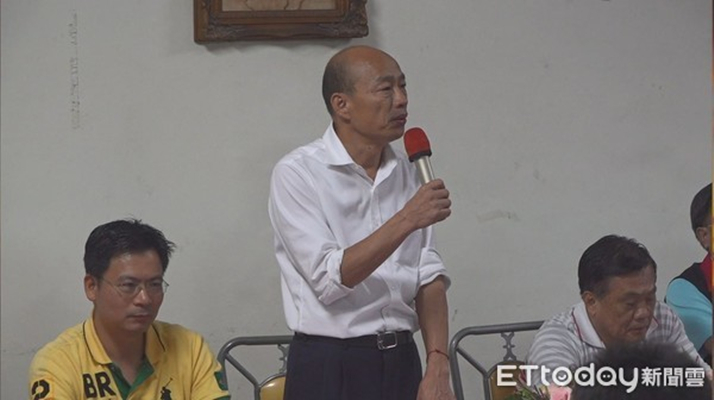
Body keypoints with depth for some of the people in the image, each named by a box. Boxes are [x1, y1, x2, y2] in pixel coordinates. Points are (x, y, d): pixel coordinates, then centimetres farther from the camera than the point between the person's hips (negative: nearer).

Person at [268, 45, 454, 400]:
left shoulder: (407, 172, 7)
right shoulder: (296, 174, -10)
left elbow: (429, 276, 4)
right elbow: (330, 279, -18)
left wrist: (437, 369, -5)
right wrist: (405, 221, -24)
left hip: (401, 361, 5)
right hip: (329, 369, -5)